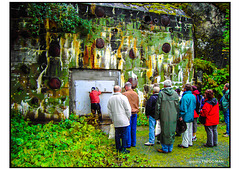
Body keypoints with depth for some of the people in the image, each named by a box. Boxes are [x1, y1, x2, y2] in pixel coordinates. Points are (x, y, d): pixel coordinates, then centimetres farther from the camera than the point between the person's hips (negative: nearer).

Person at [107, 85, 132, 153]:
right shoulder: (123, 97, -9)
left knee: (117, 135, 12)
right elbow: (128, 109, -9)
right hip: (124, 120, -4)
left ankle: (118, 148, 21)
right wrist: (128, 117, 4)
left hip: (115, 121, 5)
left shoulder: (110, 99, 5)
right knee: (124, 134, 3)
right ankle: (123, 149, 7)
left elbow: (109, 111, 10)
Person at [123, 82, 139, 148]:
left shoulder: (124, 94, -9)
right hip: (135, 113, 5)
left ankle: (128, 143, 6)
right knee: (134, 128, 11)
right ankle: (134, 143, 19)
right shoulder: (136, 94, 7)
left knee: (128, 128, 1)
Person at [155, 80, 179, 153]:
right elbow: (177, 106, 7)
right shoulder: (175, 93, 3)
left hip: (164, 116, -3)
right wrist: (177, 115, 16)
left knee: (164, 132, 6)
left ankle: (165, 148, 14)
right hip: (173, 117, 4)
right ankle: (170, 148, 22)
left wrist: (157, 117, 1)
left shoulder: (161, 93, -6)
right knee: (172, 131, 12)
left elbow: (158, 106, -6)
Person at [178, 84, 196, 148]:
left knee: (185, 130, -1)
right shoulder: (193, 96, 7)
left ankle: (185, 144, 7)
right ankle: (190, 142, 26)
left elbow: (183, 107, -20)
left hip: (186, 116, -8)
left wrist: (181, 116, -14)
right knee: (190, 130, 16)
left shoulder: (185, 96, -19)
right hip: (191, 116, 8)